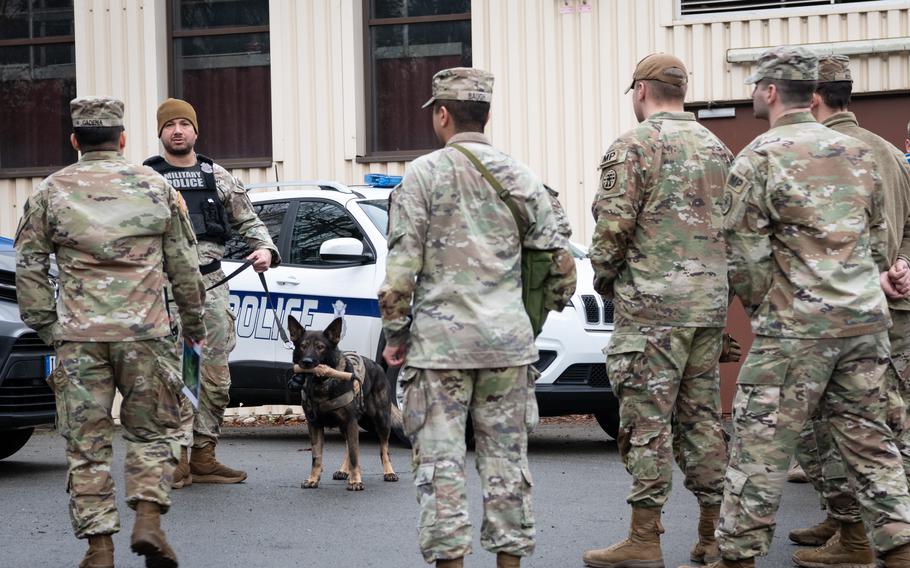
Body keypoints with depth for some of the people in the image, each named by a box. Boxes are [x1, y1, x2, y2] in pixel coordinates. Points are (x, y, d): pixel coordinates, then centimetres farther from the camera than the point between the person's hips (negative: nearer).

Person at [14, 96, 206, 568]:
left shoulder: (50, 192, 6)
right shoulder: (155, 188, 9)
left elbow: (29, 266, 4)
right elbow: (184, 265, 13)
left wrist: (45, 326, 10)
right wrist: (194, 323, 23)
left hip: (78, 336, 0)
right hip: (145, 333, 0)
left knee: (87, 445, 5)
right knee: (151, 432, 13)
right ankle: (148, 519, -4)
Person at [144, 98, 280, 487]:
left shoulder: (218, 177, 14)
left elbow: (248, 220, 19)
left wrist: (265, 249, 1)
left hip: (211, 285, 4)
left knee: (215, 377, 4)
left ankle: (203, 456, 12)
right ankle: (178, 458, -8)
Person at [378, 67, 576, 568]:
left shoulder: (423, 175, -5)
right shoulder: (519, 178, 7)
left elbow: (401, 264, -8)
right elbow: (559, 260, 7)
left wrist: (395, 333, 1)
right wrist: (548, 308, 22)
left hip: (440, 339, -4)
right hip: (508, 339, 4)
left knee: (440, 462, -1)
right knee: (506, 459, 9)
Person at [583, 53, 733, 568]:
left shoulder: (634, 147, -8)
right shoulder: (718, 149, 14)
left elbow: (613, 227, -12)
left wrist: (605, 278, 5)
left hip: (652, 305, -7)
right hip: (711, 304, 7)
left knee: (647, 422, -4)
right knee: (703, 418, 11)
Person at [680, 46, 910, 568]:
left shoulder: (759, 158, -7)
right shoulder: (859, 153, 11)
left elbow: (746, 253, -8)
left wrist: (761, 307, 7)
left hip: (795, 327, -6)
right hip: (866, 321, 6)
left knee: (761, 445, 0)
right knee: (868, 438, 11)